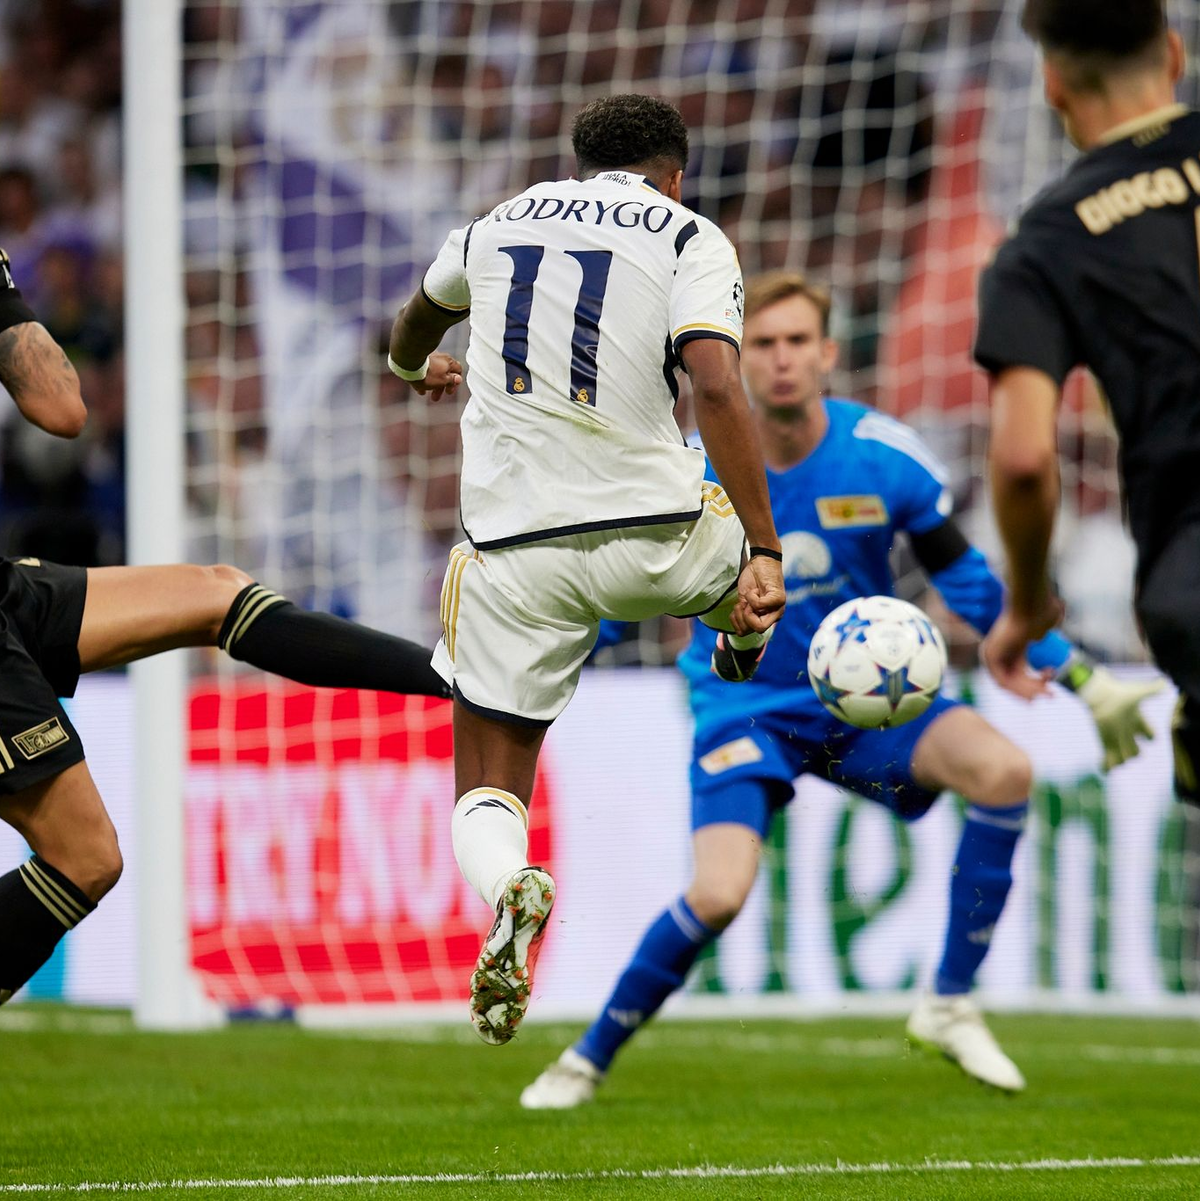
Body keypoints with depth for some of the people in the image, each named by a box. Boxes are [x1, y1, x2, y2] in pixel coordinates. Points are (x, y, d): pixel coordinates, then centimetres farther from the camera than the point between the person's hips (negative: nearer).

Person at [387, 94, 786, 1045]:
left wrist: (418, 366, 62)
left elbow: (414, 328, 37)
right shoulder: (689, 240, 1)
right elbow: (715, 388, -16)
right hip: (654, 538, -2)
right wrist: (763, 555, -17)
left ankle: (506, 886, -26)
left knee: (487, 791, 5)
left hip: (515, 548, 2)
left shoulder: (501, 224, 16)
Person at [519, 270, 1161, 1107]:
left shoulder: (885, 457, -11)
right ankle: (588, 1060, -1)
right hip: (746, 708, -2)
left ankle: (952, 1006, -9)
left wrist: (1087, 683, 0)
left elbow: (970, 586, 0)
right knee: (718, 895, -26)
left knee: (1004, 770, -25)